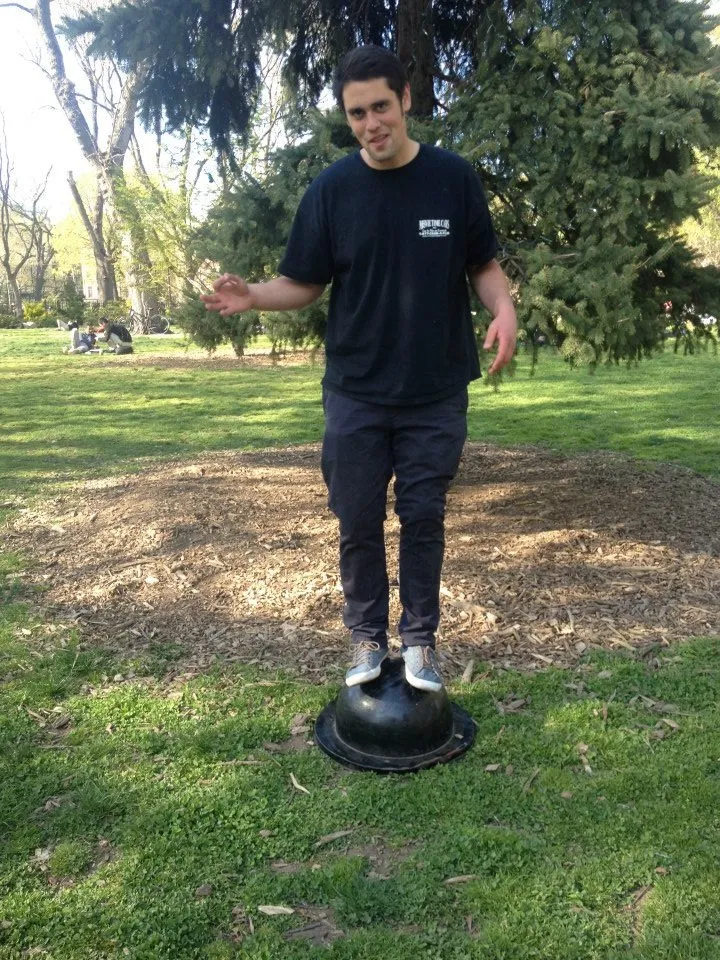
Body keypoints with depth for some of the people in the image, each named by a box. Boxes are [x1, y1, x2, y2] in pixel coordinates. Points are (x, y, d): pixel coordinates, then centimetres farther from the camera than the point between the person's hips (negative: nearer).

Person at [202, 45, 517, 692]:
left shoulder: (453, 178, -2)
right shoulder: (331, 190, -1)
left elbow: (483, 264, 5)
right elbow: (306, 284, 2)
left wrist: (504, 308, -16)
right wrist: (252, 296, -17)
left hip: (437, 393, 0)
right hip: (356, 393, 1)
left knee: (424, 519, 8)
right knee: (359, 522, 7)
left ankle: (420, 639, 25)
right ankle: (367, 638, 26)